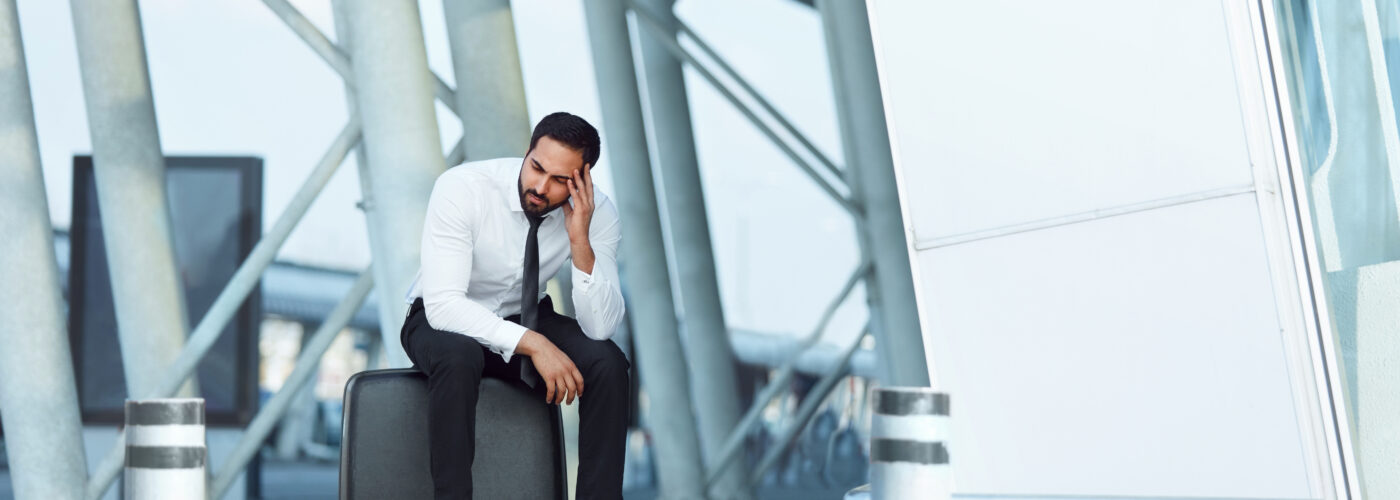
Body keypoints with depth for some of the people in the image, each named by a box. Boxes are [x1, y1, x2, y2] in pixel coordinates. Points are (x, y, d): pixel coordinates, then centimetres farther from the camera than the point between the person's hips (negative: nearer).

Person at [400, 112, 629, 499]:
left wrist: (580, 241, -35)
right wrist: (531, 344, -40)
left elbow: (600, 328, -23)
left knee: (607, 363, -25)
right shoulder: (462, 188, -27)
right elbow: (442, 305, -33)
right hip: (443, 320, -3)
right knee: (458, 357, -38)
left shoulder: (597, 212, -18)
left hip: (524, 319, 3)